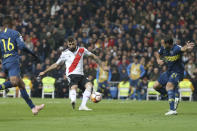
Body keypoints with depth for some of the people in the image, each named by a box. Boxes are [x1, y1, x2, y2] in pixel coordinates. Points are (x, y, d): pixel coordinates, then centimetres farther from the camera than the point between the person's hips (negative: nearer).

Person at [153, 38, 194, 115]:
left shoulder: (176, 48, -23)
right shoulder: (163, 48, -2)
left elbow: (183, 49, -46)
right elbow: (158, 53, 19)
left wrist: (187, 47, -70)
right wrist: (158, 60, -3)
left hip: (177, 72, -9)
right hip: (169, 71, 9)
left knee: (169, 85, -30)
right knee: (156, 86, 10)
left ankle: (173, 110, -36)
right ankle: (174, 100, 17)